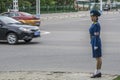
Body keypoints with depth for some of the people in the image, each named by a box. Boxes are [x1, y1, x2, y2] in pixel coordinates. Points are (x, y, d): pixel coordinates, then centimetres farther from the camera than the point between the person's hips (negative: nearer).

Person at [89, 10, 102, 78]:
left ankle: (97, 72, -1)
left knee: (98, 57, -5)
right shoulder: (95, 24, 14)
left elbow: (97, 35, -19)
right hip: (95, 42, 10)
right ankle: (98, 73, 12)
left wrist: (95, 45, -20)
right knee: (98, 57, 10)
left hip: (96, 42, -10)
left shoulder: (96, 25, -17)